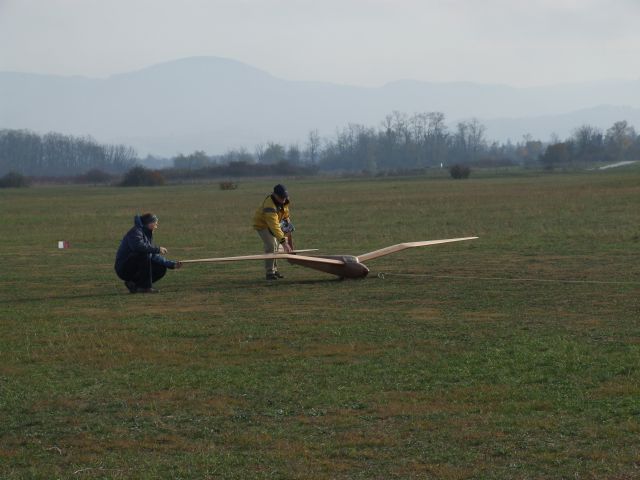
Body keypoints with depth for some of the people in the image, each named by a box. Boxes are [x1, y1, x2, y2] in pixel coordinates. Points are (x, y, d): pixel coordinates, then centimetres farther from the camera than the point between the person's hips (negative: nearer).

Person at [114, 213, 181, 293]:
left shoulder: (148, 235, 16)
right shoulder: (136, 232, -13)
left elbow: (154, 257, 17)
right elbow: (138, 246, -35)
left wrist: (172, 264, 10)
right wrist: (157, 249, -29)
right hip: (123, 268, -9)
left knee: (161, 268, 0)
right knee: (144, 254, -31)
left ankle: (134, 285, 3)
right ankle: (145, 287, -26)